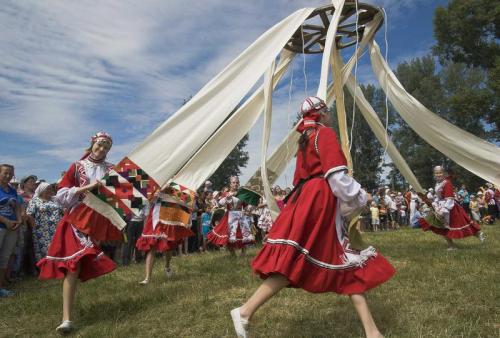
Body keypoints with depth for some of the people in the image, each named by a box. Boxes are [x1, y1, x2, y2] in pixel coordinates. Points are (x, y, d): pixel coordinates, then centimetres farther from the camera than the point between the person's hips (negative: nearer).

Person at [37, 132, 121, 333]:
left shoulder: (111, 170, 8)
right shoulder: (77, 167, 4)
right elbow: (61, 196, -2)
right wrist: (86, 188, -13)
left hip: (101, 223, 2)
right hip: (77, 221, -2)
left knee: (88, 265, 9)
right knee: (73, 264, -12)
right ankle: (67, 318, -10)